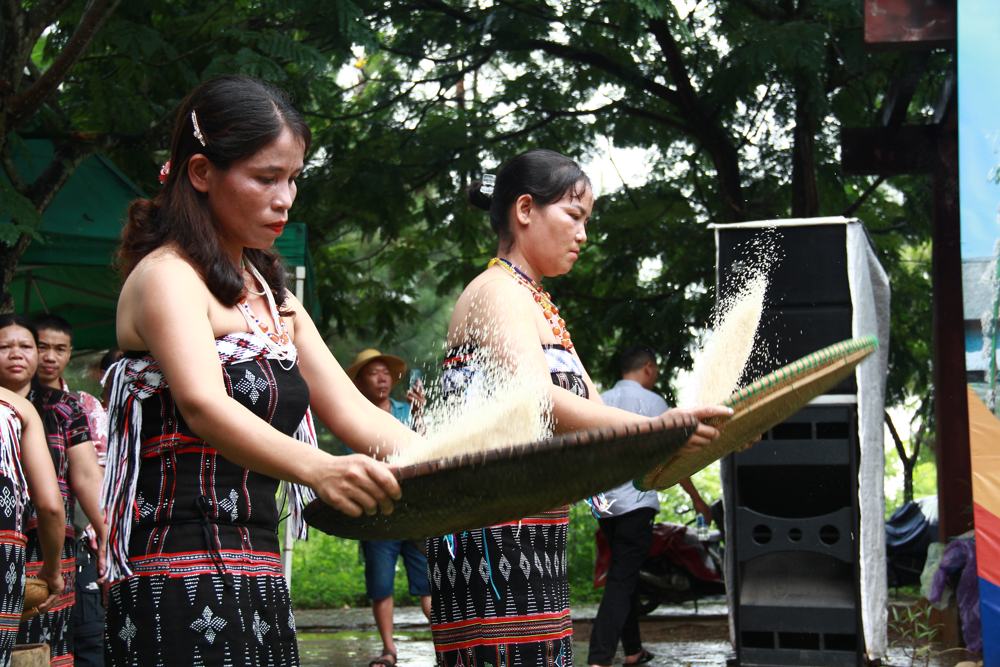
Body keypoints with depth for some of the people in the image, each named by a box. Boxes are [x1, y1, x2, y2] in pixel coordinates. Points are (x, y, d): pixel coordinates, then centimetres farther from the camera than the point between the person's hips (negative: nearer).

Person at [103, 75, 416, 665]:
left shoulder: (271, 295, 20)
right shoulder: (166, 276, -8)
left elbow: (353, 413, 12)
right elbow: (204, 406, -26)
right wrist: (317, 469, -45)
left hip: (257, 583, 9)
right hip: (182, 589, -9)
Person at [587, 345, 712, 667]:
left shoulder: (601, 401, 12)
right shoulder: (651, 401, -4)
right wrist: (696, 498, 4)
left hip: (605, 504, 6)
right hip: (636, 503, -6)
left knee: (624, 577, 18)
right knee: (621, 582, -8)